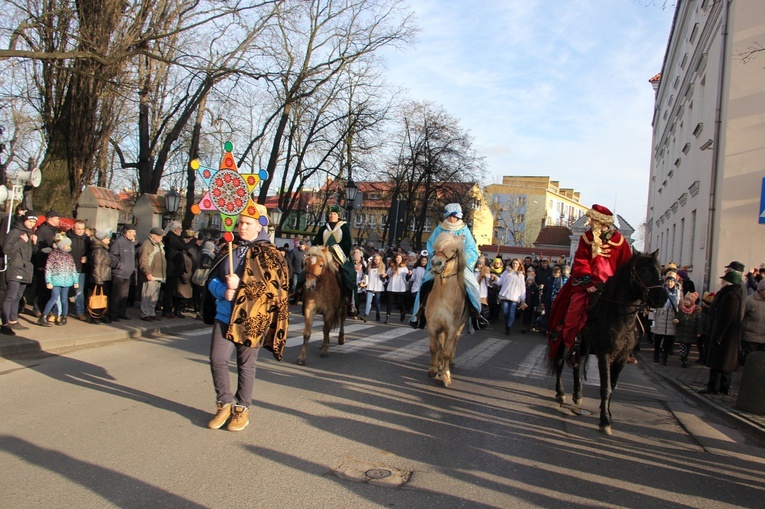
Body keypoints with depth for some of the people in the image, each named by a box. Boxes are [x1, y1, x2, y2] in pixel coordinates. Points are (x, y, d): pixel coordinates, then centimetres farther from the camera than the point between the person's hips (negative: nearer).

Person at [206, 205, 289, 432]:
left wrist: (240, 285, -18)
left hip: (251, 319, -4)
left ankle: (242, 409, 23)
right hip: (225, 315, 4)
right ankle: (225, 403, 20)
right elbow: (213, 279, 11)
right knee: (217, 360, -1)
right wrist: (223, 291, -11)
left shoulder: (268, 254, -3)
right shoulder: (229, 250, 11)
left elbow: (274, 286, -13)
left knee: (246, 365, 6)